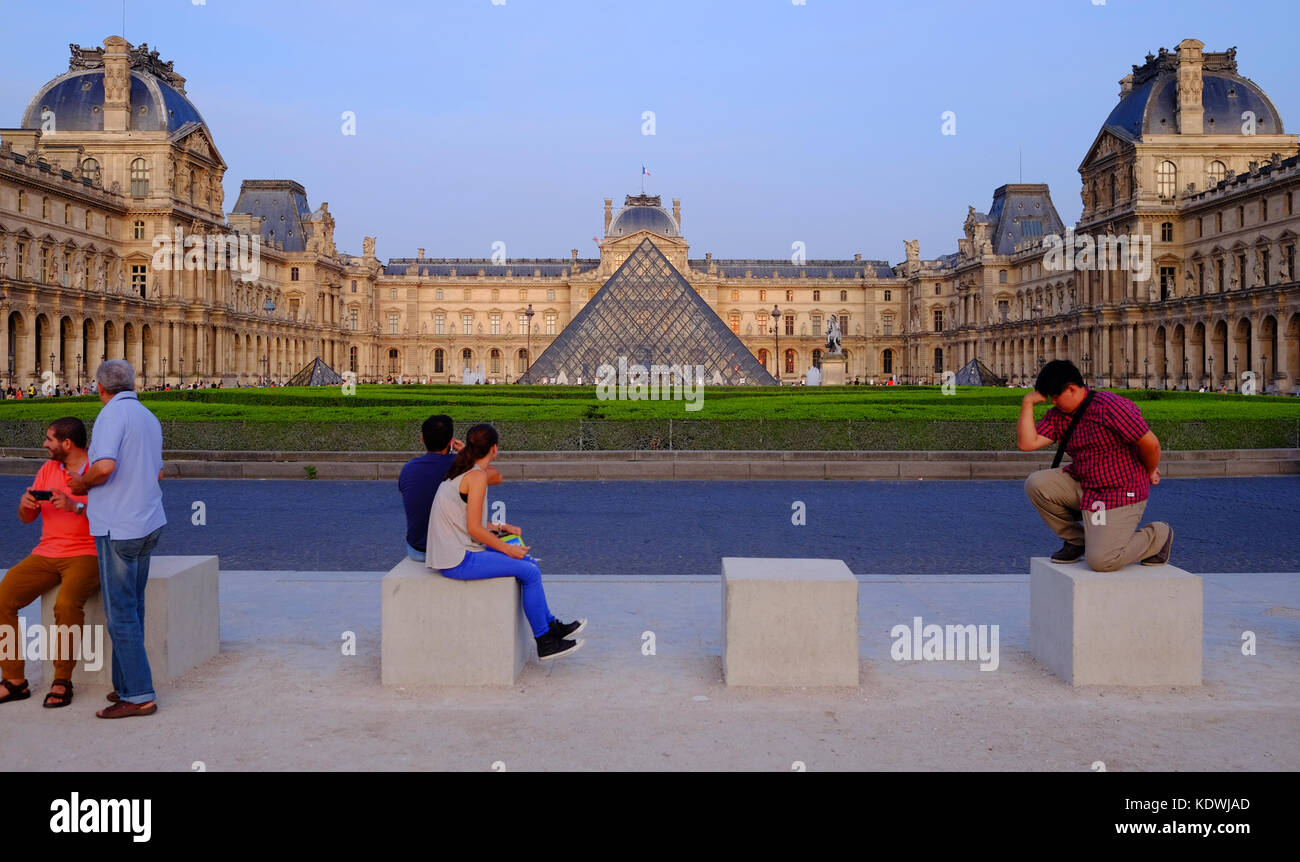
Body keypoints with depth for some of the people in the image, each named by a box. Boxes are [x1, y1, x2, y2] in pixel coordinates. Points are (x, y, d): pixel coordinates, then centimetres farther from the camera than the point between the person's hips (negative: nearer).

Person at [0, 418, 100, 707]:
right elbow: (26, 518, 16)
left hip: (86, 555, -6)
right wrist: (25, 504, -6)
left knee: (67, 603, -32)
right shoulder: (48, 469, 13)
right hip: (46, 554, 6)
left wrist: (76, 506, -28)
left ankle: (62, 681, -16)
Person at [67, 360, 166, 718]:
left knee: (121, 613, -4)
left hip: (118, 527, -8)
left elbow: (104, 466, -26)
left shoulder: (112, 413, -12)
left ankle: (139, 696, -2)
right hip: (148, 523, 8)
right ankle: (126, 685, 21)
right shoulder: (149, 418, 14)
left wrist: (82, 483, -5)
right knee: (131, 609, 14)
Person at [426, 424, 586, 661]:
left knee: (528, 562, 15)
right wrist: (508, 549, -11)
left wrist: (500, 528, 13)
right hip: (459, 561, -10)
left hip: (454, 554, 10)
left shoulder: (459, 473, 12)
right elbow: (474, 528, -20)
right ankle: (545, 643, 2)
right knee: (530, 573, -9)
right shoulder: (477, 476, -16)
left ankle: (551, 625, 24)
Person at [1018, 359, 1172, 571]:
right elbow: (1027, 443, -6)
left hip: (1119, 492, -7)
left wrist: (1149, 473, 1)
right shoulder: (1058, 415, 4)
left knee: (1101, 561, -18)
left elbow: (1150, 444, -17)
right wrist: (1027, 403, -9)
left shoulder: (1109, 407, -20)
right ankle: (1076, 540, 7)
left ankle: (1158, 536, 12)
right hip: (1082, 485, 7)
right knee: (1035, 484, -13)